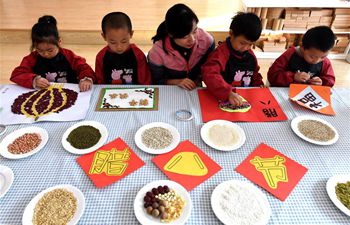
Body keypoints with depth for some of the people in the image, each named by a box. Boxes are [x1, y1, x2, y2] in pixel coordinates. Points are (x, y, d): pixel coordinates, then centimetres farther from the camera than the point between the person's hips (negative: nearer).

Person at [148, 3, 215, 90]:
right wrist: (177, 82, -21)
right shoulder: (158, 51, -23)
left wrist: (198, 79, -16)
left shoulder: (207, 40, -17)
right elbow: (156, 81, -8)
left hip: (196, 90, 2)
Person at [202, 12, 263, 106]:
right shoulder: (221, 53, -14)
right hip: (224, 99, -5)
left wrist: (259, 84, 6)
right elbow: (210, 75, -31)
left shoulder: (250, 54, 8)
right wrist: (228, 93, -40)